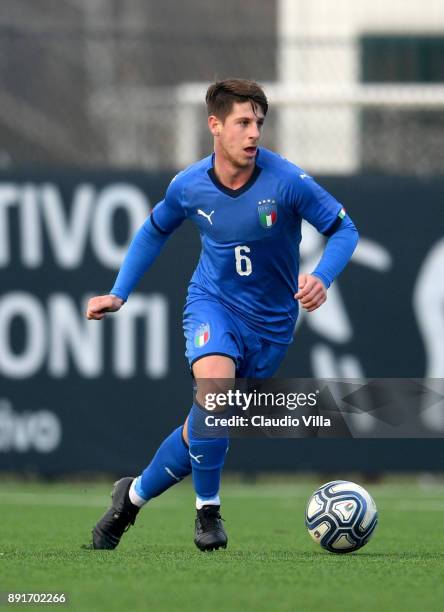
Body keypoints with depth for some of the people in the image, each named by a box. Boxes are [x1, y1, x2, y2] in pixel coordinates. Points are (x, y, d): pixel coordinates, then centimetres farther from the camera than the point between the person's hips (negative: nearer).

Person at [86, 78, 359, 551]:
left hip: (270, 321, 0)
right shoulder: (189, 186, -9)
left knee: (206, 430, 5)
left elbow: (343, 229, -8)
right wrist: (118, 294, 6)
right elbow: (154, 232, 12)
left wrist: (322, 278, -27)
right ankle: (207, 510, -16)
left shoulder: (286, 182, -18)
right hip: (212, 303, 0)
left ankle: (134, 495, 31)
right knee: (214, 382, -31)